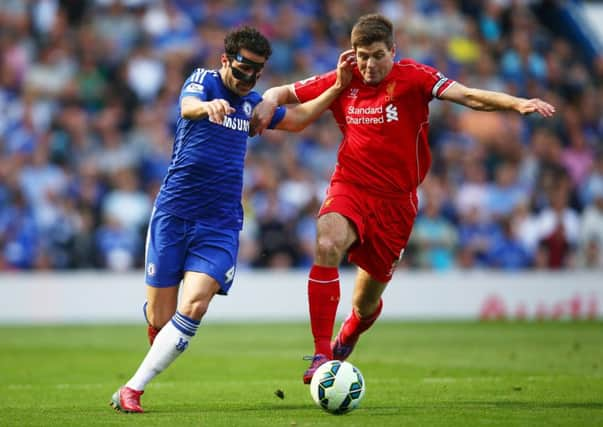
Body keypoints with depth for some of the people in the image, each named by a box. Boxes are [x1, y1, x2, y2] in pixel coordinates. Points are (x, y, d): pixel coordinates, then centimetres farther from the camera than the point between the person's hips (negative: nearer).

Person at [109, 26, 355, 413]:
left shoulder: (252, 103, 15)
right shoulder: (203, 80, -1)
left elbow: (297, 120, 32)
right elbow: (188, 106, -25)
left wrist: (338, 87, 20)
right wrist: (208, 106, -49)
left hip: (220, 224, 3)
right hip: (173, 214, -3)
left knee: (192, 308, -19)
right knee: (159, 320, -1)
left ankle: (132, 390, -12)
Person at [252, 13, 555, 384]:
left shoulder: (412, 78, -7)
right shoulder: (342, 83, 1)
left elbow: (468, 96, -20)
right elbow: (284, 92, 14)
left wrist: (517, 103, -35)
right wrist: (268, 102, -10)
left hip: (395, 201, -1)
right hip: (350, 187, 1)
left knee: (365, 305, 9)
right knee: (327, 246, -33)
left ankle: (347, 339, 49)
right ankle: (322, 354, -30)